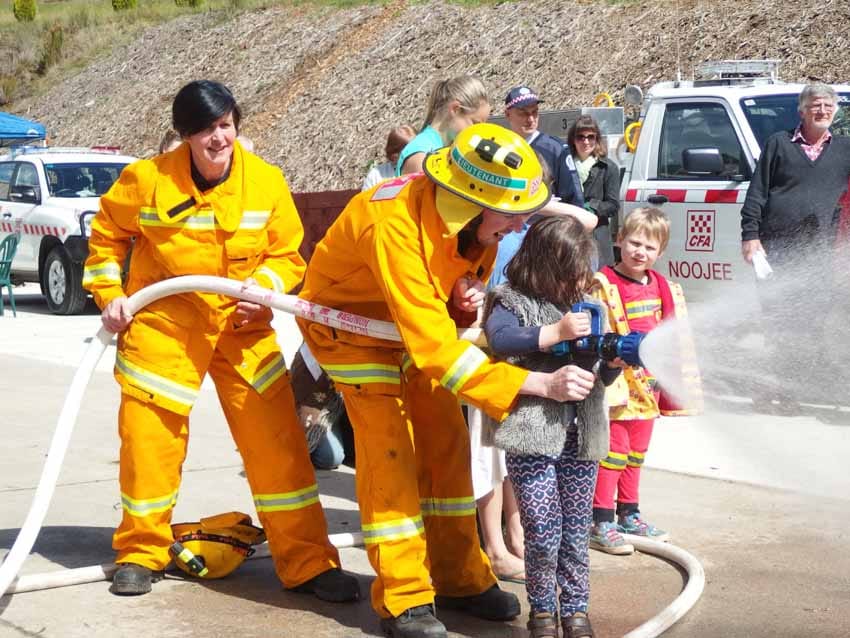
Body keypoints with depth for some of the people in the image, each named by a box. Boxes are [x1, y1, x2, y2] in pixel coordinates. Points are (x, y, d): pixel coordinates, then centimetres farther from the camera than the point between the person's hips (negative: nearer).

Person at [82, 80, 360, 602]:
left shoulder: (267, 181, -6)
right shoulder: (147, 179, -10)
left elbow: (288, 253, 1)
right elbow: (107, 236, 6)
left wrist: (264, 287, -17)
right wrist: (110, 295, -3)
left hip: (243, 325, 1)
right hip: (165, 323, -1)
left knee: (277, 437, -4)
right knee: (150, 436, 2)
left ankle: (308, 563, 5)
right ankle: (140, 553, 25)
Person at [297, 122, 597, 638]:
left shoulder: (477, 220, -17)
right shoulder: (395, 226, -41)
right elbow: (434, 348, -44)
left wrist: (465, 299, -22)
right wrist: (541, 384, -47)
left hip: (423, 320, 7)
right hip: (349, 320, -7)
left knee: (446, 443, 4)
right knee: (389, 449, -14)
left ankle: (460, 580, 15)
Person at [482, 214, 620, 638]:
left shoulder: (588, 306, 14)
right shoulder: (513, 301, -1)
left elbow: (603, 378, 18)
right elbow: (500, 339, -21)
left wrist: (613, 360, -5)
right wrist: (557, 331, -23)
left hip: (581, 437, 5)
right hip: (533, 434, -4)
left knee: (576, 533, 10)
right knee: (543, 534, -2)